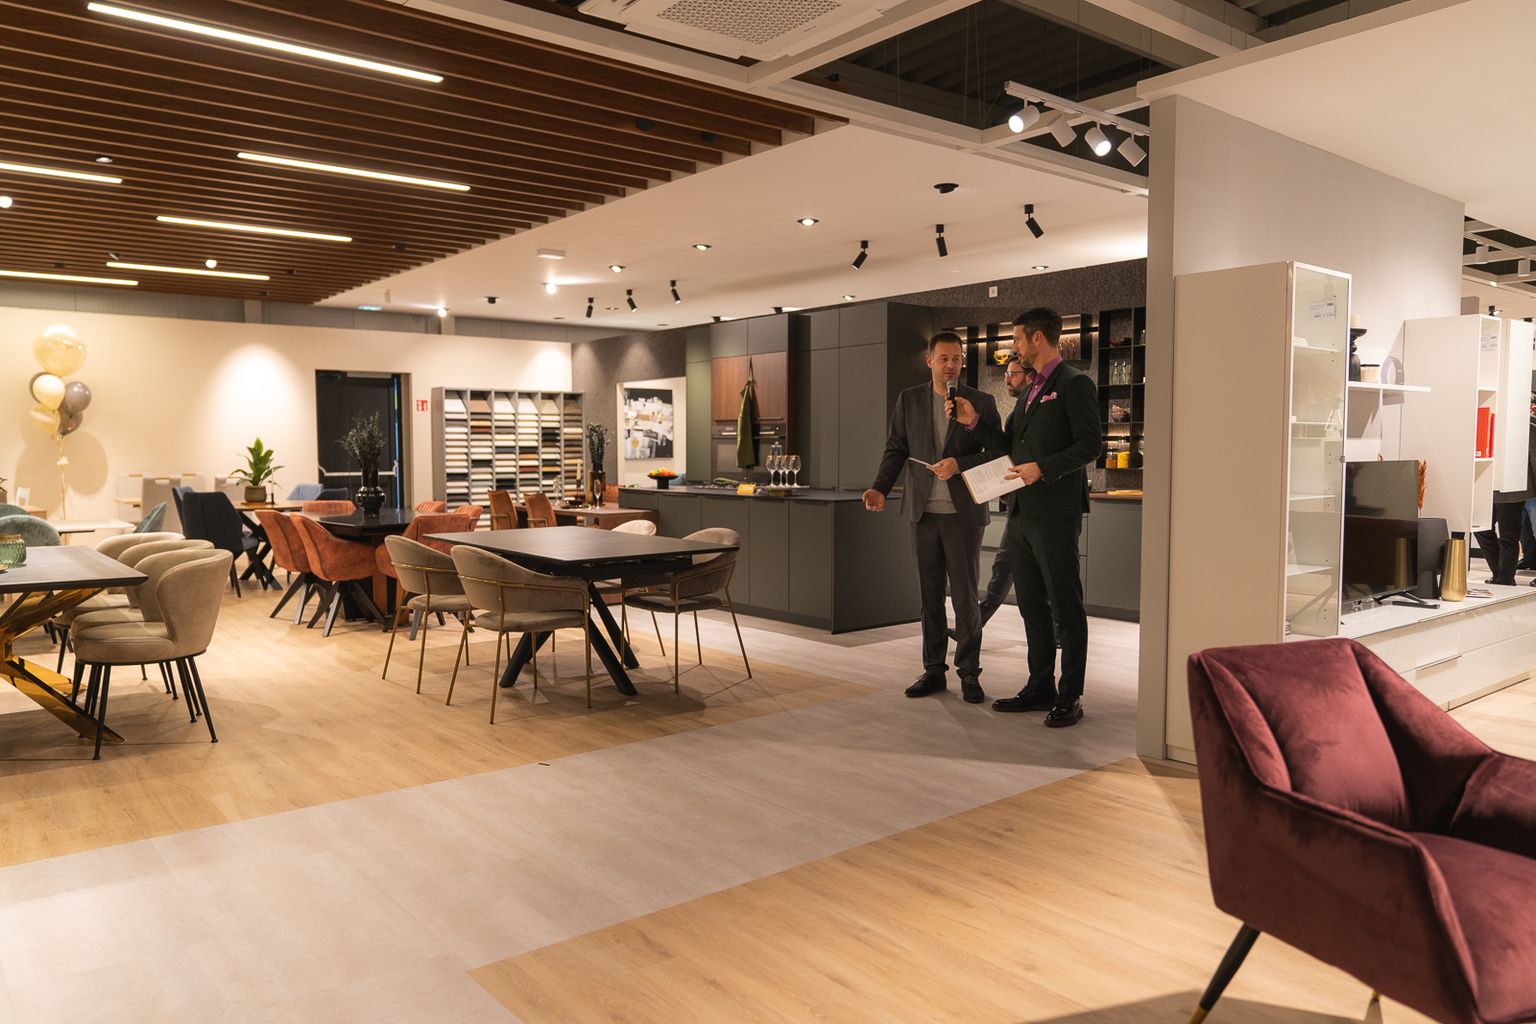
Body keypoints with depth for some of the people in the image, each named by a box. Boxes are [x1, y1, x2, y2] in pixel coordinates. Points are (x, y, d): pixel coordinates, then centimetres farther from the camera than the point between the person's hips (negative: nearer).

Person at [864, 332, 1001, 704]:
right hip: (923, 512, 3)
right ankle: (933, 670, 18)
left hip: (963, 512, -2)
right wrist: (880, 488, -9)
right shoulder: (908, 400, 8)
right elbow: (895, 449, 6)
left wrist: (959, 464, -18)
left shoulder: (982, 402, 1)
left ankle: (969, 673, 12)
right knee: (930, 595, 9)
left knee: (965, 596, 0)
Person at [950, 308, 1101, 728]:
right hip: (1022, 514, 9)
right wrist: (975, 422, 8)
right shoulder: (1031, 390, 19)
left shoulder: (1074, 383, -7)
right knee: (1032, 606, 13)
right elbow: (1010, 447, 19)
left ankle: (1070, 697, 7)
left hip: (1055, 515, -9)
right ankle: (1040, 688, 23)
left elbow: (1090, 444, -14)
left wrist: (1043, 468, -22)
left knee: (1066, 607, -1)